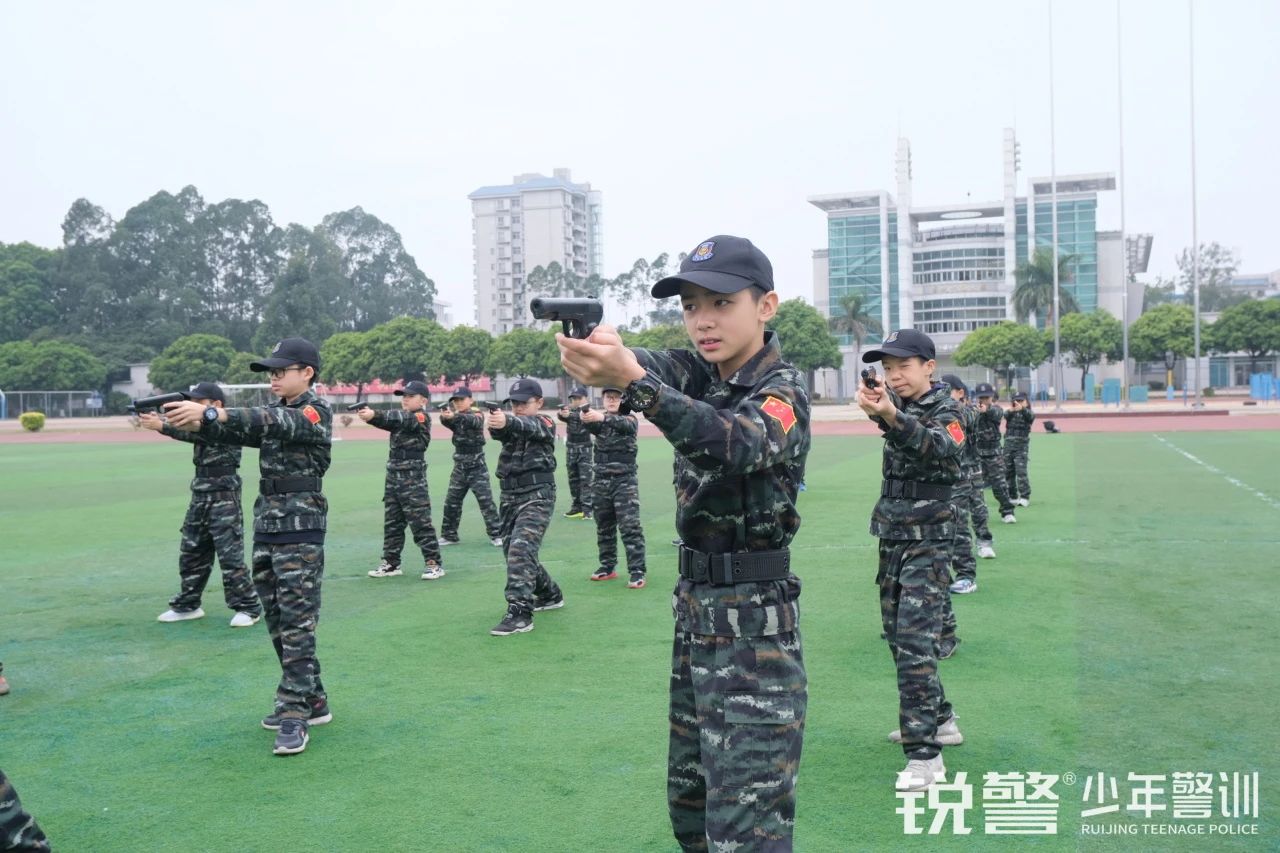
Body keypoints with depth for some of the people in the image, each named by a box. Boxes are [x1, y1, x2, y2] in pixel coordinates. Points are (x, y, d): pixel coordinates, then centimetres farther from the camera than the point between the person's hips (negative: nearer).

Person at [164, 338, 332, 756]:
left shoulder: (317, 412, -9)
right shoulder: (275, 413, 16)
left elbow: (273, 423, -26)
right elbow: (235, 432, 4)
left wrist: (209, 412, -36)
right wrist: (194, 421, -16)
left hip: (300, 529, -8)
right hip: (266, 528, 8)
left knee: (297, 623, -7)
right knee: (277, 621, 11)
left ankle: (295, 715, -4)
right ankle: (312, 701, 22)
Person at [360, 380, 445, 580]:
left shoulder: (422, 418, -6)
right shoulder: (402, 416, 14)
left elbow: (400, 420, -23)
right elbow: (387, 422, -5)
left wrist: (374, 415, -36)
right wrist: (368, 416, -27)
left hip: (413, 479, -7)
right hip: (393, 476, 8)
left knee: (420, 522, -5)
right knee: (391, 523, 11)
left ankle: (434, 563, 2)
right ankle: (391, 563, 19)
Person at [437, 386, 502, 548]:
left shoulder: (477, 416, -6)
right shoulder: (454, 420, 5)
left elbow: (472, 421, -31)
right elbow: (445, 421, -18)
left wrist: (455, 416, -51)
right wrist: (444, 416, -43)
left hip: (477, 467, -5)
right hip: (459, 467, 5)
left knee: (486, 501, -7)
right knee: (451, 502, 8)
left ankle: (495, 535, -1)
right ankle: (449, 535, 20)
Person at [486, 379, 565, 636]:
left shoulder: (544, 424, -4)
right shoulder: (512, 424, 10)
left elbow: (527, 426, -28)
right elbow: (498, 432, -14)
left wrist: (506, 421, -51)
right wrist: (494, 423, -39)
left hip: (537, 496, -7)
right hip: (510, 496, 7)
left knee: (521, 548, -21)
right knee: (513, 552, 14)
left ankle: (519, 613, -21)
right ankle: (550, 595, 36)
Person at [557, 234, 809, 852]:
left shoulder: (783, 390, -12)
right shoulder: (703, 372, 6)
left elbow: (734, 443, -35)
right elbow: (651, 366, -16)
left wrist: (631, 379, -49)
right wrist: (601, 344, -41)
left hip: (754, 622, -7)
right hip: (695, 609, 8)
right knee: (688, 801, 19)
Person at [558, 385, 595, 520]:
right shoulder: (568, 410, 5)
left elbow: (580, 416, -28)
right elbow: (561, 416, -17)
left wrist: (569, 414, -48)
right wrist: (560, 413, -41)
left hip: (584, 449, -4)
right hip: (570, 448, 4)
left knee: (585, 479, -10)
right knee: (573, 479, 8)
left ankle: (586, 509, -12)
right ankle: (576, 507, 15)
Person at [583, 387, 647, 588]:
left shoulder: (630, 419, -1)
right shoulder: (599, 420, 8)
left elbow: (623, 424, -26)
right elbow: (590, 427, -16)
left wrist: (602, 417, -45)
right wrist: (586, 418, -41)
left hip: (625, 480, -4)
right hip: (602, 480, 4)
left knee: (630, 526, -10)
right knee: (604, 526, 10)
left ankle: (637, 572, -9)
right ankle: (608, 567, 21)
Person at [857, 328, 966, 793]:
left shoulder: (944, 411, -15)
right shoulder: (901, 403, 11)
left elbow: (946, 449, -36)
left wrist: (891, 416, -52)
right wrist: (878, 408, -28)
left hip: (928, 540, -8)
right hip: (892, 537, 8)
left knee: (915, 641, -13)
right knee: (898, 635, 16)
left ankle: (925, 756, -11)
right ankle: (939, 719, 33)